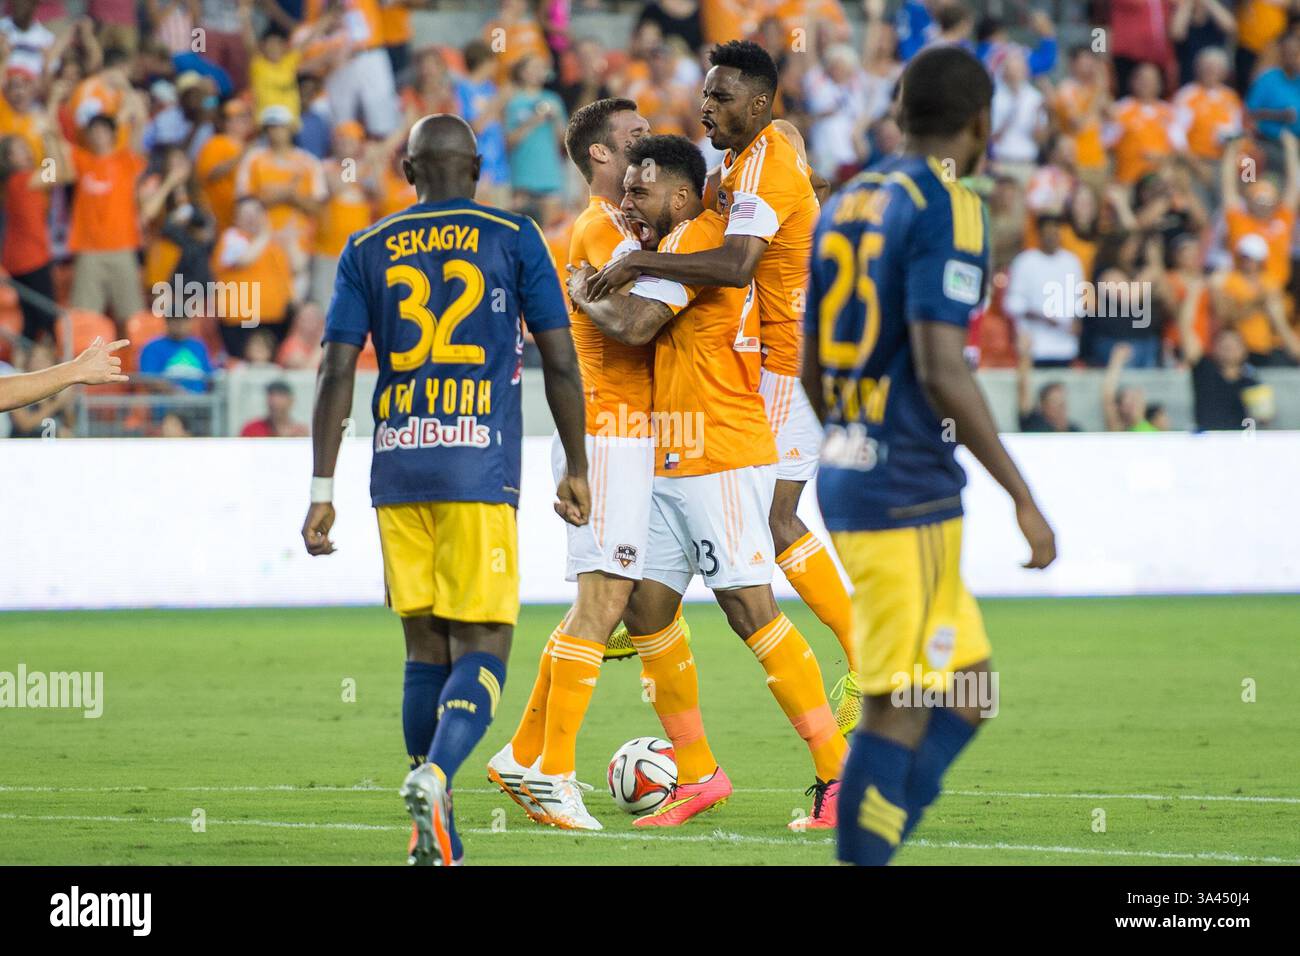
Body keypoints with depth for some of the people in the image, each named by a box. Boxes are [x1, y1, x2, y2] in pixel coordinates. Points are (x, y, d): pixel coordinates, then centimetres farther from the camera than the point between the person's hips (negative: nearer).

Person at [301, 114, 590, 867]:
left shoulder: (366, 251, 10)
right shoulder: (513, 239, 5)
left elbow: (337, 374, 4)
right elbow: (561, 363, 3)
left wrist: (322, 492, 5)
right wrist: (577, 469, 12)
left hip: (398, 467, 3)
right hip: (481, 467, -3)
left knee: (426, 646, 11)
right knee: (483, 649, -3)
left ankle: (434, 836, 9)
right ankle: (436, 774, -30)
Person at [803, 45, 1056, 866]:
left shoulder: (848, 205, 13)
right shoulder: (947, 210, -12)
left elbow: (813, 369, 18)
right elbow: (942, 371, -20)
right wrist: (1023, 496, -16)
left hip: (848, 479, 9)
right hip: (910, 493, -9)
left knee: (968, 691, 14)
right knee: (902, 708, -5)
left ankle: (874, 849, 9)